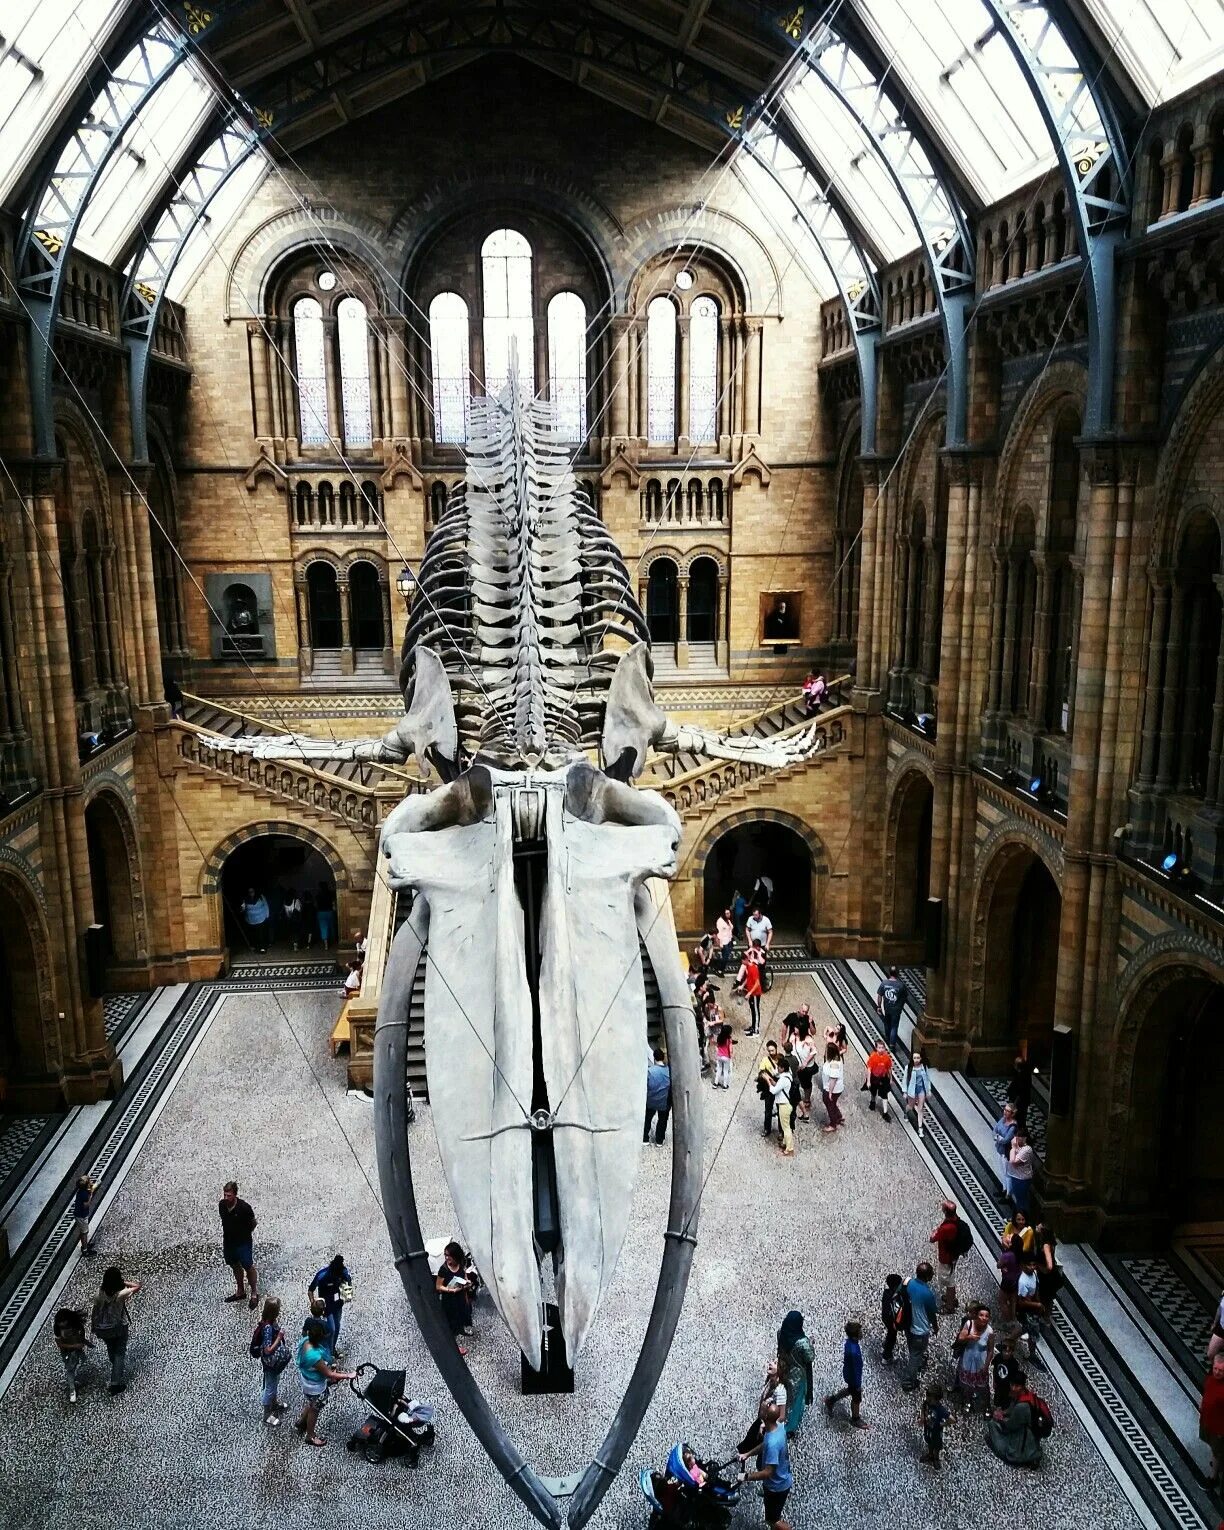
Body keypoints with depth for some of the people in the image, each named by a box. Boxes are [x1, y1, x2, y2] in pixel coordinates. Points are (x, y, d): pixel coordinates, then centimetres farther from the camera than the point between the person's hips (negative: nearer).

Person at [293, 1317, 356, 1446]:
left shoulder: (305, 1340, -20)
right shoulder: (314, 1356, -44)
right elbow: (329, 1374, -30)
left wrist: (327, 1366, 7)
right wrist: (348, 1376, -20)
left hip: (307, 1381, 7)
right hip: (315, 1387, -7)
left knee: (311, 1405, 34)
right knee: (314, 1410, 21)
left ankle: (301, 1423, 58)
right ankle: (310, 1436, 46)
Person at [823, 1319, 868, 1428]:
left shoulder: (849, 1341, -14)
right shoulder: (853, 1351, -42)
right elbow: (855, 1370, -28)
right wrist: (858, 1384, -14)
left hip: (848, 1373, 8)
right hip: (853, 1377, -8)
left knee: (851, 1390, 33)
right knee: (857, 1398, 18)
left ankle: (832, 1399, 47)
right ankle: (855, 1419, 42)